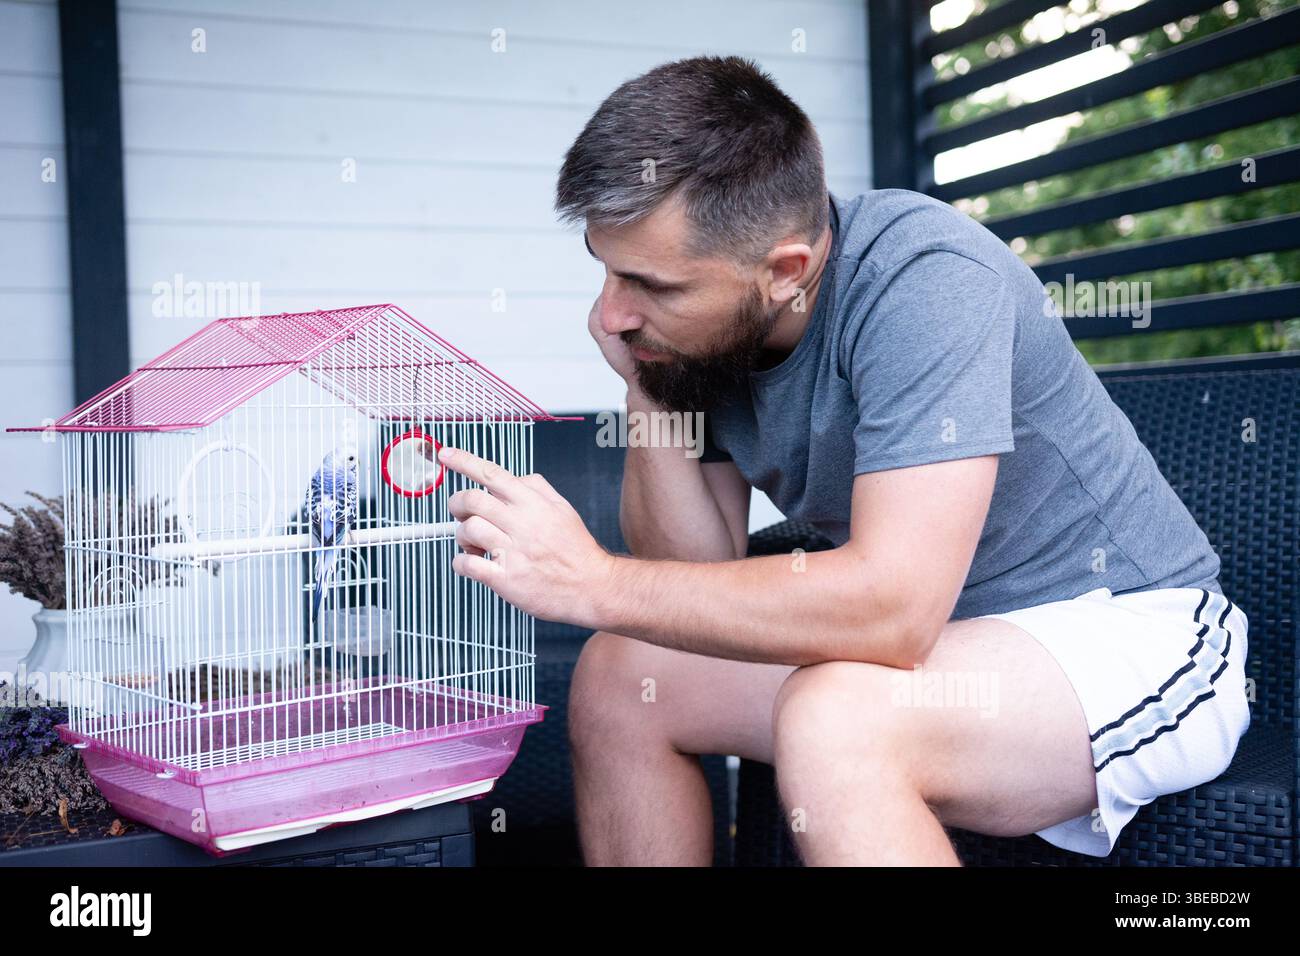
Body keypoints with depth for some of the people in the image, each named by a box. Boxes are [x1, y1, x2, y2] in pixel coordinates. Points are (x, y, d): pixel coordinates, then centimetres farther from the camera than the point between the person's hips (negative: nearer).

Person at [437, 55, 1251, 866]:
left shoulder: (921, 277, -26)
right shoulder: (706, 326, -4)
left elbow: (894, 607, -35)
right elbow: (703, 582, -3)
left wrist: (595, 582, -30)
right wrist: (645, 391, -16)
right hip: (932, 629, 8)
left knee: (832, 720, -36)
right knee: (618, 676, 1)